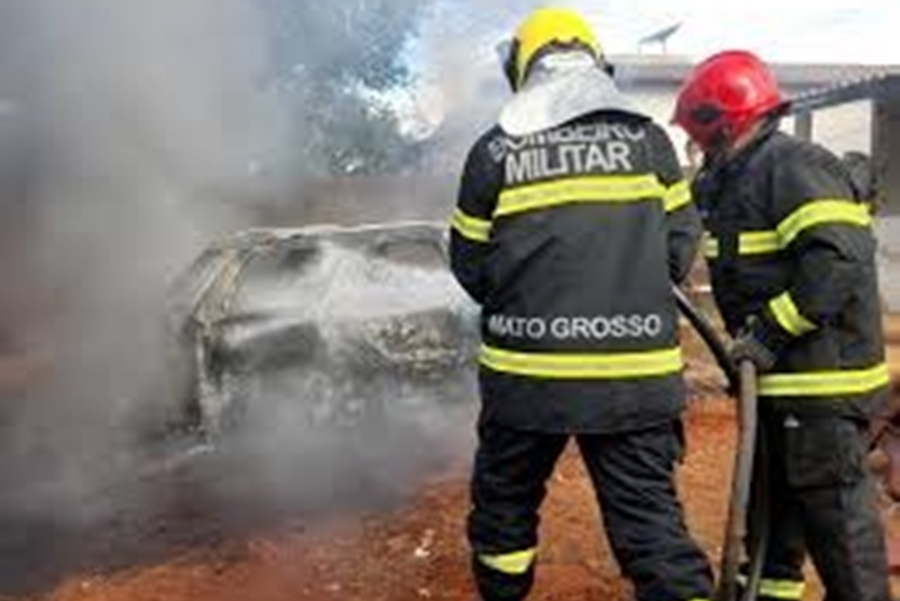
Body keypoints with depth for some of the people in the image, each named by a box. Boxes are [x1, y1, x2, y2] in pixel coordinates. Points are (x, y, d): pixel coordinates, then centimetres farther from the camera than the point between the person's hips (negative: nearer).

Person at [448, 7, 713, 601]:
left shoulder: (494, 151, 0)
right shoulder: (648, 139, 3)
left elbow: (471, 267, 6)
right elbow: (679, 250, 7)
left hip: (526, 372, 0)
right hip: (638, 375, 1)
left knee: (504, 502, 20)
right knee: (651, 518, 7)